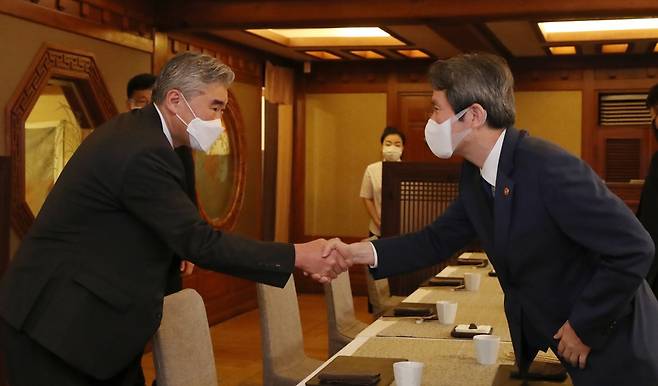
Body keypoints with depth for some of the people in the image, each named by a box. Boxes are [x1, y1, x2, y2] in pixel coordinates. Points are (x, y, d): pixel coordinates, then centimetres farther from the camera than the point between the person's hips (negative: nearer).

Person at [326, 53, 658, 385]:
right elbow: (439, 240, 7)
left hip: (611, 344, -7)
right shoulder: (475, 174, 0)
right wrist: (360, 252, -6)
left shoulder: (550, 169, -27)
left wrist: (584, 327, -19)